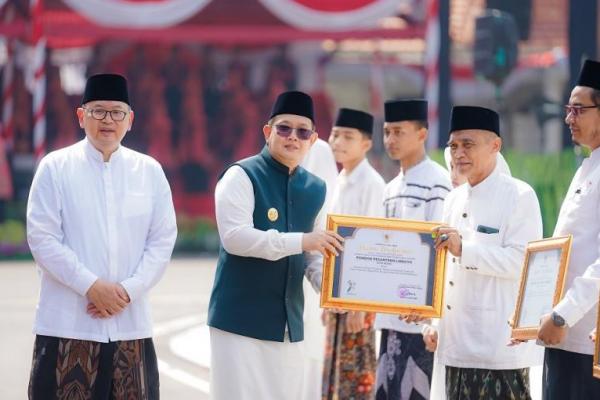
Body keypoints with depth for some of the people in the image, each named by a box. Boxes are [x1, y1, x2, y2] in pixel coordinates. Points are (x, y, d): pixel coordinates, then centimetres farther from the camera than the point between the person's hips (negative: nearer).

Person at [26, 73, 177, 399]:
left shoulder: (149, 171, 8)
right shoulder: (55, 167, 0)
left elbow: (163, 240, 6)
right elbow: (42, 238, -5)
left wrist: (128, 291, -8)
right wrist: (92, 286, -13)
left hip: (131, 323, 3)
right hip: (67, 325, -3)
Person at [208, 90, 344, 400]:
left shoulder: (315, 189, 12)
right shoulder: (242, 176, -7)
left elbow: (315, 257, 14)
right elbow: (234, 236, -20)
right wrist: (300, 241, -25)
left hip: (289, 323, 6)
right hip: (241, 318, -6)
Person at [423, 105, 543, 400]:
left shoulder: (520, 196, -6)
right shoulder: (454, 199, 17)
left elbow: (521, 262, -17)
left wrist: (463, 249, -24)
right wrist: (434, 323, 15)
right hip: (457, 345, 8)